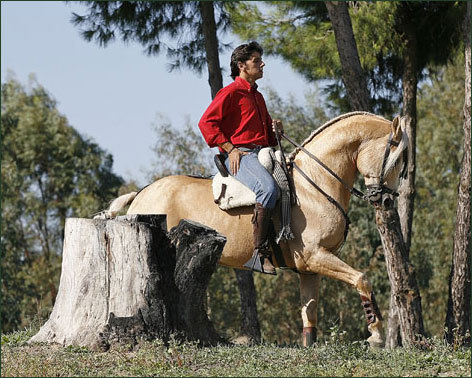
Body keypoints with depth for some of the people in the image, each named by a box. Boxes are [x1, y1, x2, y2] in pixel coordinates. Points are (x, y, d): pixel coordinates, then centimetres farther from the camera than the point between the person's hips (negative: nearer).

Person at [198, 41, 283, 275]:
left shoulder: (258, 97, 27)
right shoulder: (231, 93, 0)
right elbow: (206, 122, -10)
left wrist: (276, 129, 13)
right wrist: (230, 148, -15)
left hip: (263, 153, 10)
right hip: (240, 156, -10)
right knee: (268, 188, -35)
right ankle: (259, 253, -39)